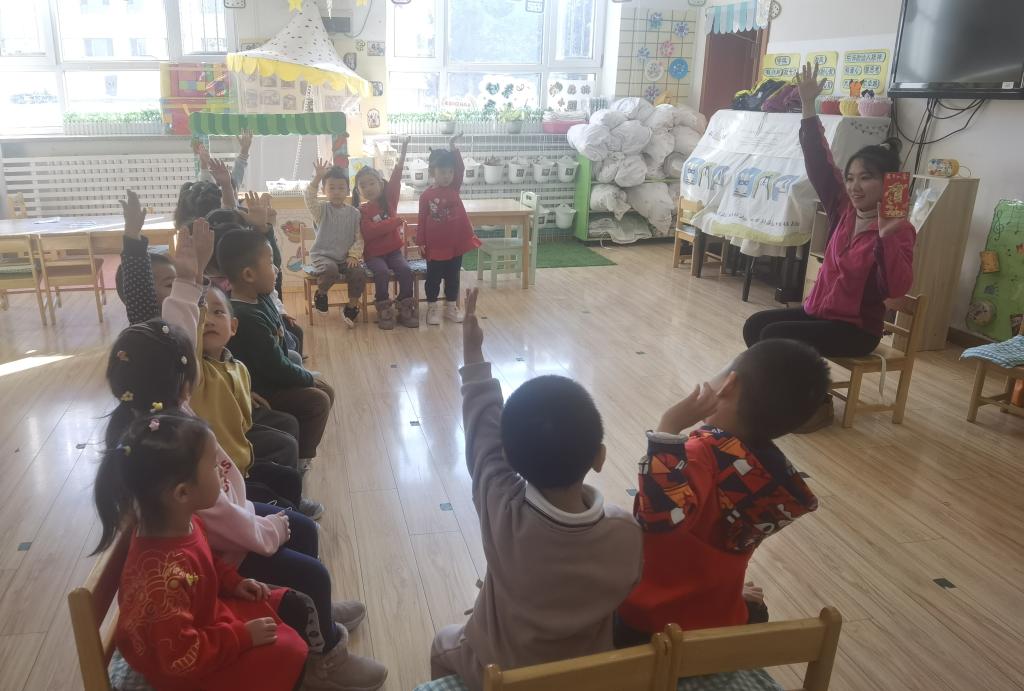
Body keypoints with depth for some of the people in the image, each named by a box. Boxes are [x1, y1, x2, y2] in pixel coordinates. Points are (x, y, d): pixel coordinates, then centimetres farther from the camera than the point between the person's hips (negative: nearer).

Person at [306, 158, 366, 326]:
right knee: (330, 270, -35)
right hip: (323, 255, -3)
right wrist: (318, 177, -31)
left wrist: (354, 255, -10)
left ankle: (351, 308, -5)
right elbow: (309, 198, -21)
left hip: (346, 257, 3)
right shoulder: (322, 210, 0)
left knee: (360, 273, -25)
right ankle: (321, 292, -2)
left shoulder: (354, 213, 6)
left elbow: (359, 238, 5)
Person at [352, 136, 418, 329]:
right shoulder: (362, 210, -4)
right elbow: (369, 232, -20)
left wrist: (404, 148, -11)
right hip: (374, 253, -2)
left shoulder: (389, 199, 4)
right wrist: (395, 221, -20)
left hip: (393, 249, 3)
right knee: (382, 272, -30)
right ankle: (384, 309, -16)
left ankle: (406, 308, -12)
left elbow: (396, 175, -4)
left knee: (406, 270, -23)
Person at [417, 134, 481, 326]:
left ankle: (451, 307, 27)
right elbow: (422, 221, -3)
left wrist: (453, 149, -26)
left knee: (453, 278, 14)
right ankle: (432, 308, 21)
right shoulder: (426, 195, -6)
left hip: (455, 243, 3)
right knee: (433, 279, 9)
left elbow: (461, 169, -15)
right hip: (435, 246, -2)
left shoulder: (454, 188, 0)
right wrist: (421, 243, -5)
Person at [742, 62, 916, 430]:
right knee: (755, 325, -3)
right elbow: (819, 163, -4)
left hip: (857, 327, -7)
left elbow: (897, 288, -29)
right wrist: (809, 106, -11)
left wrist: (886, 236, -37)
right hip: (819, 310, 7)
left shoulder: (900, 229, -16)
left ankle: (818, 403, -3)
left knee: (774, 338, -22)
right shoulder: (844, 209, 1)